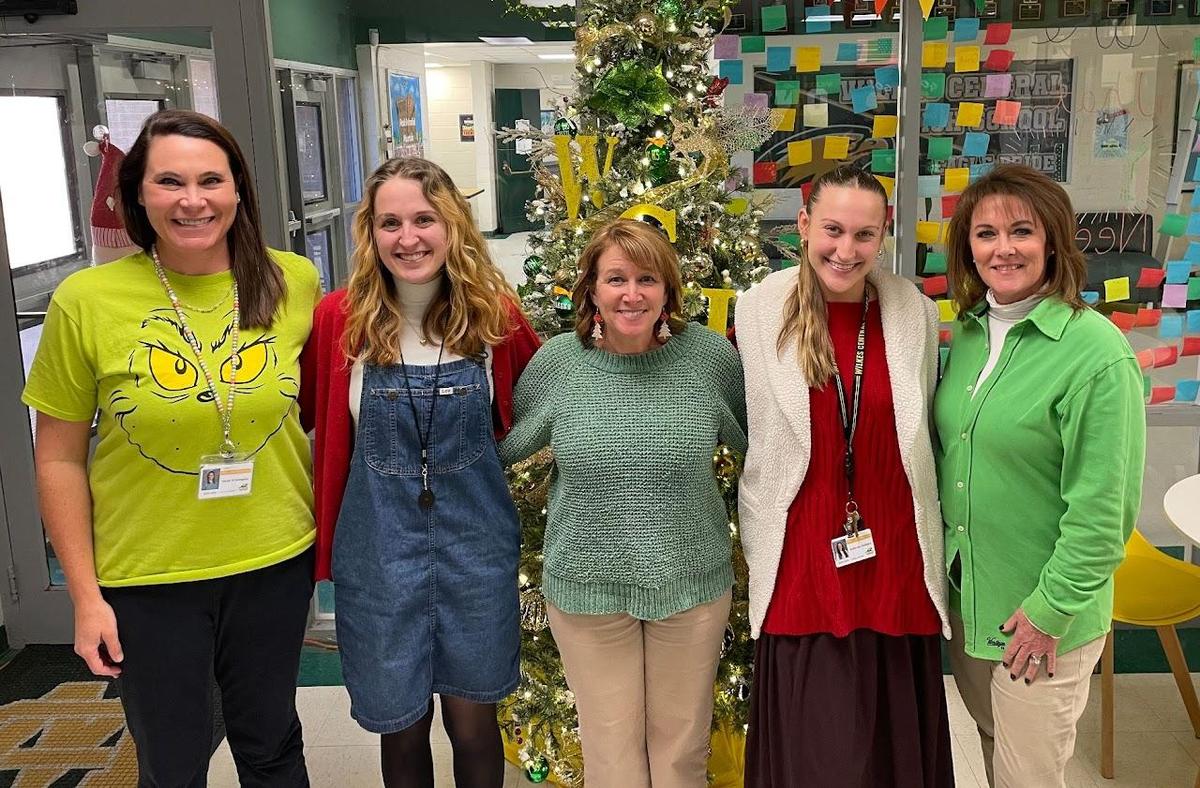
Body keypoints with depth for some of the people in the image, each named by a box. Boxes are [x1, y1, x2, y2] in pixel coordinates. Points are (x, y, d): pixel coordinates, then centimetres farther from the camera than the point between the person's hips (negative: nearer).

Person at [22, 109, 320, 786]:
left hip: (275, 561, 2)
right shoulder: (86, 300, -12)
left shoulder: (294, 281, -6)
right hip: (146, 578, -1)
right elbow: (61, 459, -4)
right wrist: (86, 594, -4)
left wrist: (327, 527, 7)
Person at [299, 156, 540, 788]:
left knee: (472, 719, 14)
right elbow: (304, 413, 2)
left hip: (476, 537, 1)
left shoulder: (493, 312, -6)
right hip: (378, 543, -1)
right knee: (401, 728, 14)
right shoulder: (340, 318, -10)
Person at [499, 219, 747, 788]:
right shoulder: (556, 361, -6)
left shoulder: (710, 354, -6)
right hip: (585, 586, 0)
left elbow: (751, 438, 9)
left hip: (692, 584, 1)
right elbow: (502, 446, 9)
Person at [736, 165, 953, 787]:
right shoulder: (760, 309, -5)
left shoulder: (916, 313, 0)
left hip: (894, 560, 2)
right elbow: (749, 435, 1)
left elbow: (922, 437, 8)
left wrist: (932, 549, 9)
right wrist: (759, 540, 2)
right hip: (800, 564, -1)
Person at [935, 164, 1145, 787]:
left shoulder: (1096, 351, -20)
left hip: (1042, 615, -6)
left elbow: (1101, 508, -19)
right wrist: (942, 559, 9)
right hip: (963, 594, 6)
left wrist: (1053, 609, -16)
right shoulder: (967, 333, 2)